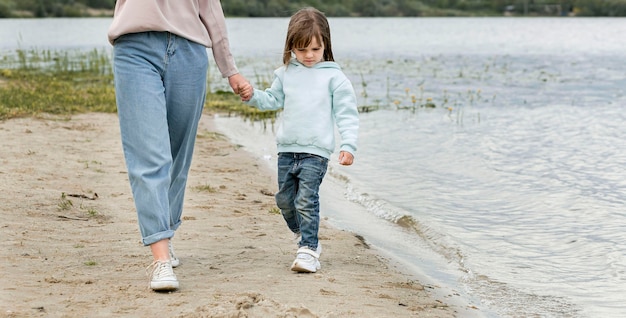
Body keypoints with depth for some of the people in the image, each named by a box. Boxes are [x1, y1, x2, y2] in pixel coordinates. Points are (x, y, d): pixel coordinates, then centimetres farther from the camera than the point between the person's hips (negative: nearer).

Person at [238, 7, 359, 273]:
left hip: (316, 151, -5)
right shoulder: (285, 73, 9)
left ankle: (308, 251, -4)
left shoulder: (333, 76, -3)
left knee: (306, 201, -11)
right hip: (287, 148, 5)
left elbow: (346, 113, -4)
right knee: (285, 199, 13)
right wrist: (253, 96, 2)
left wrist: (348, 144, -13)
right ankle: (305, 237, 34)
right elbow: (273, 99, 20)